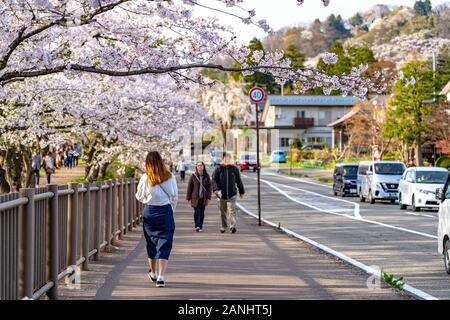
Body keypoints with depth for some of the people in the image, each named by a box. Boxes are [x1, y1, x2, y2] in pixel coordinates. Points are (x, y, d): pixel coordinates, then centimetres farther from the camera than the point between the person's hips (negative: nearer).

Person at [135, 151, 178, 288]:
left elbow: (139, 197, 2)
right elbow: (175, 197, 2)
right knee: (164, 245, 1)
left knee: (151, 243, 17)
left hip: (149, 212, 1)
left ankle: (153, 273, 32)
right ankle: (161, 277, -11)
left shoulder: (145, 178, -8)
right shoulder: (170, 177, -5)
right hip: (166, 211, -1)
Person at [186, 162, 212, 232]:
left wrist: (208, 196, -2)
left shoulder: (206, 176, 5)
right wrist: (188, 197, -1)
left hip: (203, 198, 2)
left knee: (202, 212, 6)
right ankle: (197, 226, -20)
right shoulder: (193, 176, 0)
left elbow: (209, 187, 7)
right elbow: (189, 187, 2)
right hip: (195, 198, -2)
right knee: (197, 211, -13)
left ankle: (200, 227, 14)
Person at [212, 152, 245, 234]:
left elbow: (239, 181, 14)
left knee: (232, 210, -13)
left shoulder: (234, 168, 6)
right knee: (223, 211, 9)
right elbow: (214, 180, -4)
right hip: (222, 194, 1)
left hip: (232, 194, -1)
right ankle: (224, 226, 24)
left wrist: (241, 191, 18)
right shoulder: (218, 169, 2)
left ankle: (233, 226, -19)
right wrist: (216, 189, -19)